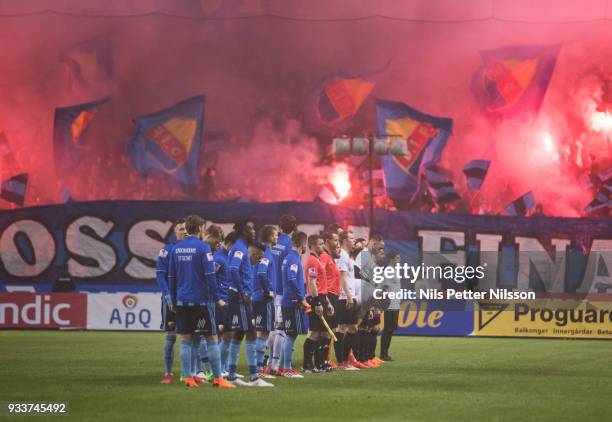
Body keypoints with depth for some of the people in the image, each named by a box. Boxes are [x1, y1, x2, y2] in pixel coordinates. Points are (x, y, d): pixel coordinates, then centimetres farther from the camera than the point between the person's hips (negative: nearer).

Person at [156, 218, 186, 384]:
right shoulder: (166, 250, -2)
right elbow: (160, 275, -5)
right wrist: (167, 296, -14)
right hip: (172, 299, -3)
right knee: (171, 336, -1)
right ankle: (168, 373, 4)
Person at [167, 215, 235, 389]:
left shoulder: (176, 248, 7)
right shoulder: (203, 248, -10)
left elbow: (171, 277, 12)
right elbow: (210, 276, -12)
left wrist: (173, 299, 20)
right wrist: (217, 297, -3)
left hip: (181, 301, 5)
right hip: (200, 300, -5)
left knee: (186, 340, 8)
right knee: (211, 338, 1)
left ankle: (188, 377, 5)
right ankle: (218, 378, 0)